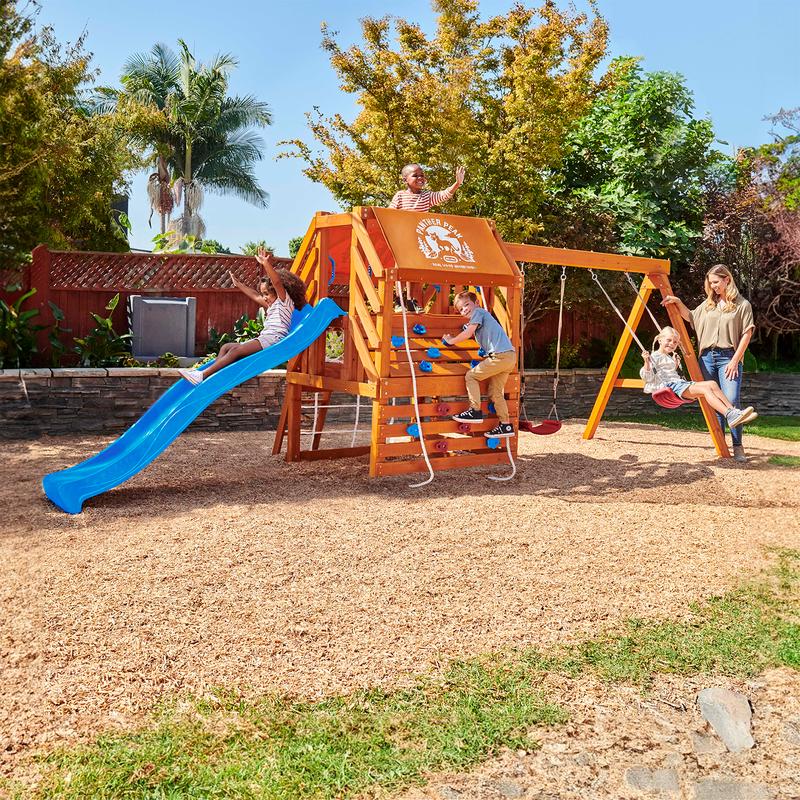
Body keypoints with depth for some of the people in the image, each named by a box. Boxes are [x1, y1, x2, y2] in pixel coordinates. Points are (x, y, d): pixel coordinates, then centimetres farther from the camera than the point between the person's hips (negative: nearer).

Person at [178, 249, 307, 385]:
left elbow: (277, 282, -13)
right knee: (226, 347, 1)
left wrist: (266, 264, -24)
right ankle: (208, 375, -18)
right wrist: (238, 284, 47)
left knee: (236, 350, -25)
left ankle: (203, 375, -33)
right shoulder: (271, 306, 31)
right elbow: (255, 296, 41)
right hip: (264, 339, 10)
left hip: (274, 339, -10)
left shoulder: (286, 301, 3)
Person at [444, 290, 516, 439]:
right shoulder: (483, 314, 27)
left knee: (471, 376, -1)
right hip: (510, 356, 10)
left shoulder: (478, 312, -1)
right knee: (495, 392, 14)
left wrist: (451, 340, 4)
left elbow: (467, 334, -9)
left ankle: (475, 411, -1)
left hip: (500, 355, -10)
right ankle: (506, 426, 15)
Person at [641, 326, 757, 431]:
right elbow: (647, 377, -11)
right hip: (669, 385, -9)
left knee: (712, 384, -12)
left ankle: (734, 412, -24)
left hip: (681, 383, 9)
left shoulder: (669, 357, 29)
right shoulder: (654, 357, 1)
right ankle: (729, 415, -42)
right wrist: (646, 362, -25)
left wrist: (676, 365, 28)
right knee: (704, 389, -27)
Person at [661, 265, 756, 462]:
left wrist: (735, 360, -10)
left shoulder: (742, 305, 1)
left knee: (731, 400, -14)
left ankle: (738, 447, -8)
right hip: (707, 357, 5)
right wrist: (678, 302, 11)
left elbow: (746, 334, -3)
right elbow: (690, 317, 27)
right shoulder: (708, 304, 15)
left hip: (728, 357, -5)